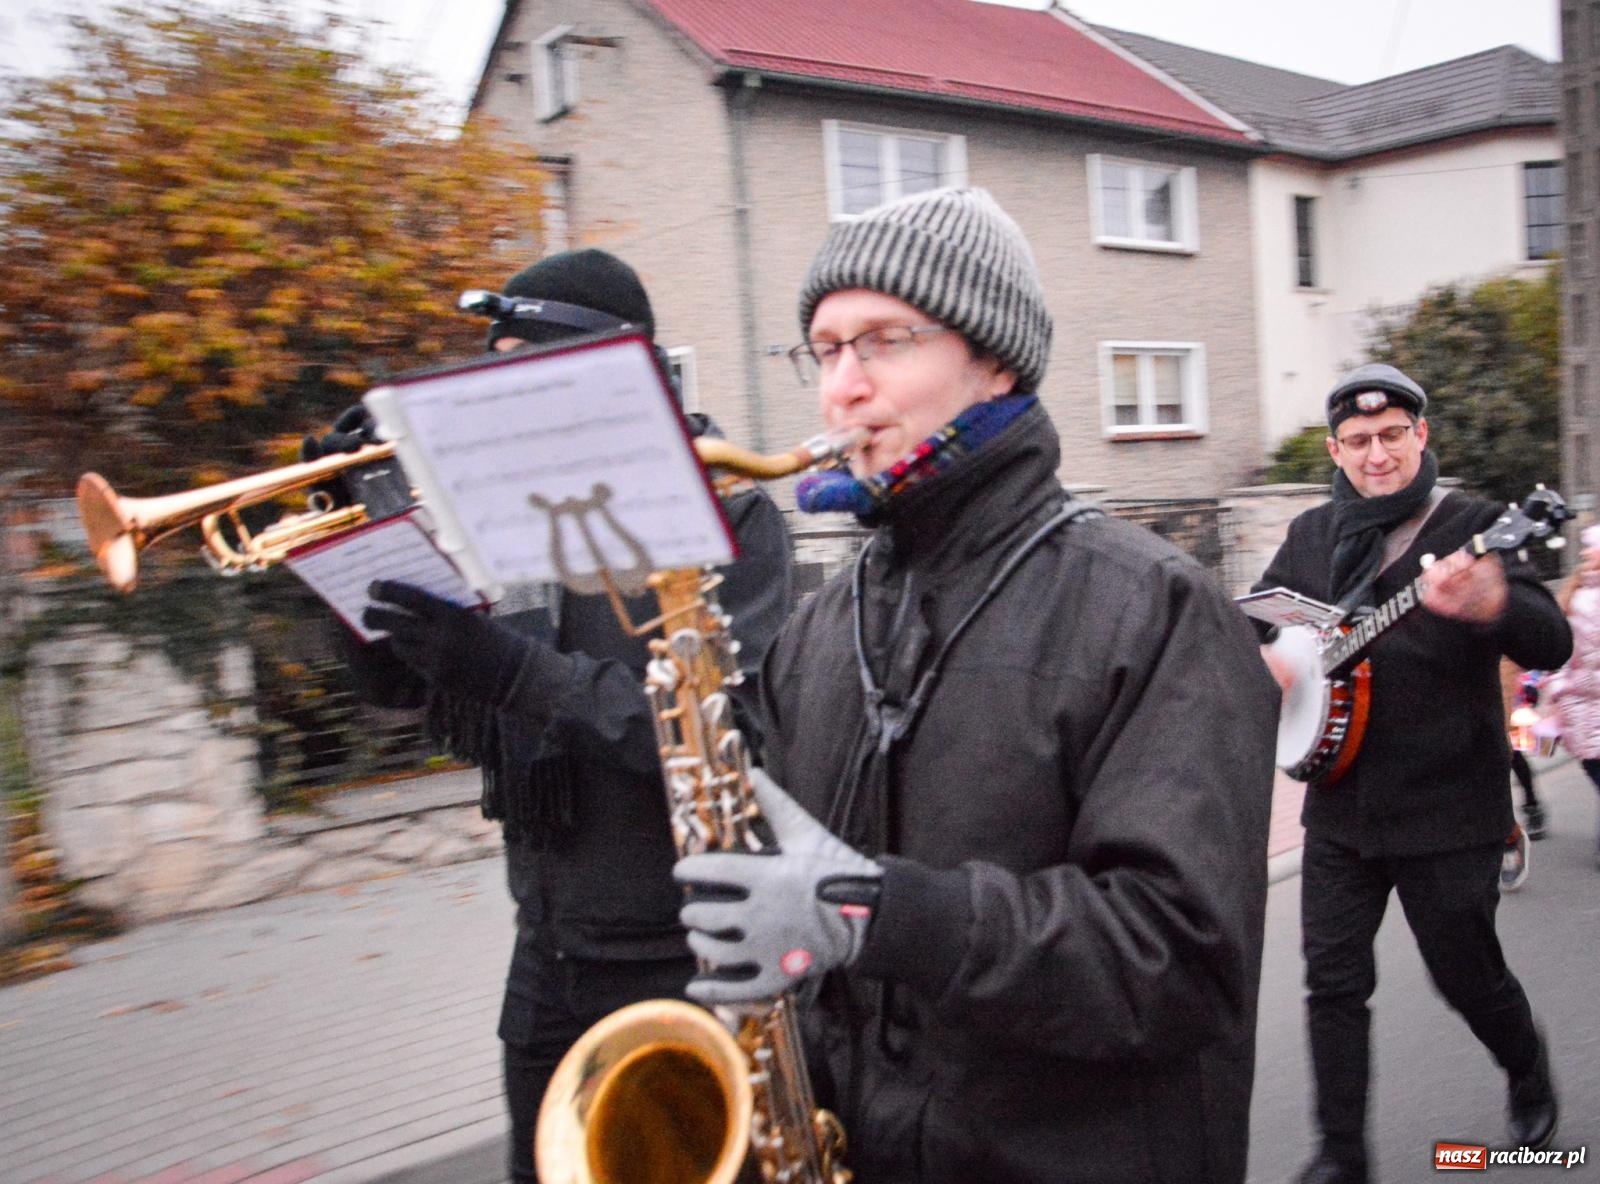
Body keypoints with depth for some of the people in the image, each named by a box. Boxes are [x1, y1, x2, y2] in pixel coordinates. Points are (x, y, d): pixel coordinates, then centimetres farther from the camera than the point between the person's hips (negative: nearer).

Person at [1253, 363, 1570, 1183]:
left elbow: (1552, 646, -21)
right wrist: (1260, 652, -5)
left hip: (1447, 811, -4)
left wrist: (1493, 606, -43)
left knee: (1467, 975, 10)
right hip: (1340, 807, 4)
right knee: (1332, 983, 6)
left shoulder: (1471, 526, -10)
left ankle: (1530, 1081, 42)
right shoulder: (1312, 533, 7)